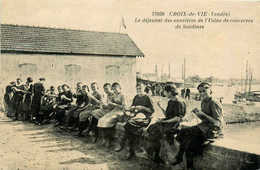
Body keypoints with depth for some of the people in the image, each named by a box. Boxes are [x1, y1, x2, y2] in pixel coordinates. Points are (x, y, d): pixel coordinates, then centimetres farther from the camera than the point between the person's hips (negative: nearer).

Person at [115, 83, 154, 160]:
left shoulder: (147, 98, 2)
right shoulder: (136, 97, 20)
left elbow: (152, 110, -2)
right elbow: (131, 109, 27)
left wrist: (142, 108, -11)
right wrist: (132, 108, 4)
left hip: (144, 116, -5)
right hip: (136, 115, 5)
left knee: (130, 123, -32)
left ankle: (122, 143, -21)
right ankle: (131, 152, -18)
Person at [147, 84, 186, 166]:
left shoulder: (179, 103, -13)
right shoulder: (170, 101, 15)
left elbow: (178, 118, -19)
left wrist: (164, 121, -19)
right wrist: (161, 107, 7)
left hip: (173, 125, -9)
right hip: (167, 122, 9)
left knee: (154, 133, -21)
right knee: (151, 128, -12)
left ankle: (156, 157, -5)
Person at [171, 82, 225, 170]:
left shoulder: (214, 103, -14)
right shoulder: (203, 102, 12)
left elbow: (218, 122, -19)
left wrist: (203, 114, -20)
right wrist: (197, 113, -2)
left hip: (214, 130, -8)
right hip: (204, 126, 8)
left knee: (187, 133, -21)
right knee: (183, 132, -10)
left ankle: (179, 157, -2)